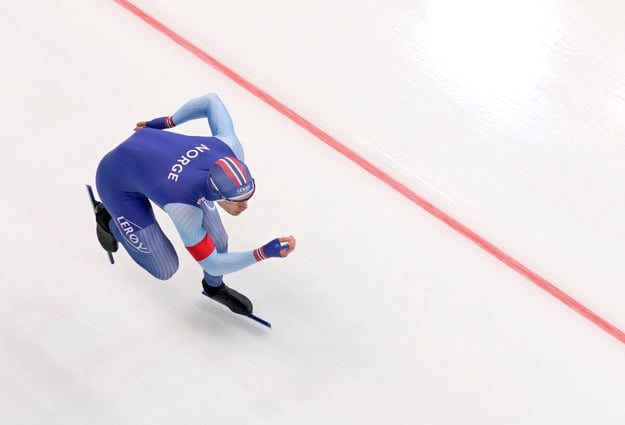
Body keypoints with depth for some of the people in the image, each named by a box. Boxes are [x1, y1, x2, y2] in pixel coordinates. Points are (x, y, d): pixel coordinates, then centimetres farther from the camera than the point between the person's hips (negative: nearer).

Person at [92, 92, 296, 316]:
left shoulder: (231, 149, -30)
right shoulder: (183, 208, -42)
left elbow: (212, 100, -12)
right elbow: (210, 263, -28)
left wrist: (167, 121, 2)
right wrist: (263, 253, -40)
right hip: (119, 181, -5)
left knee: (217, 240, 0)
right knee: (165, 270, 3)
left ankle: (214, 286, 34)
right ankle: (108, 219, 26)